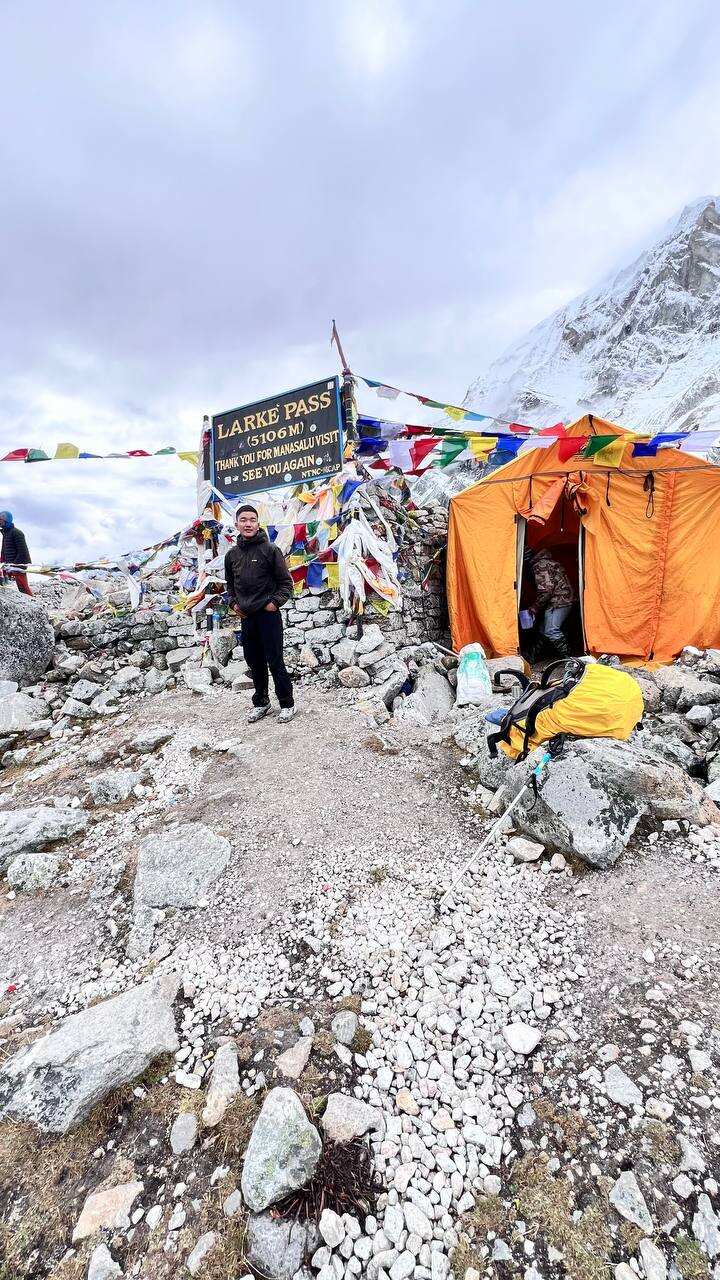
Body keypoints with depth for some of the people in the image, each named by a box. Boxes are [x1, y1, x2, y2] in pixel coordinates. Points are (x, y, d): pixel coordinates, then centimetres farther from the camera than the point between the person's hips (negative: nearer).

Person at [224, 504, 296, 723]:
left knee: (275, 661, -2)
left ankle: (287, 704, 12)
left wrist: (276, 602, -13)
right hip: (246, 616, 5)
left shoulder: (270, 550, -5)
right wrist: (234, 603, 9)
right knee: (254, 662, 13)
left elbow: (286, 582, -4)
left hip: (268, 614, -5)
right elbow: (230, 584, 23)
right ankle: (260, 703, 27)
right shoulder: (232, 554, 10)